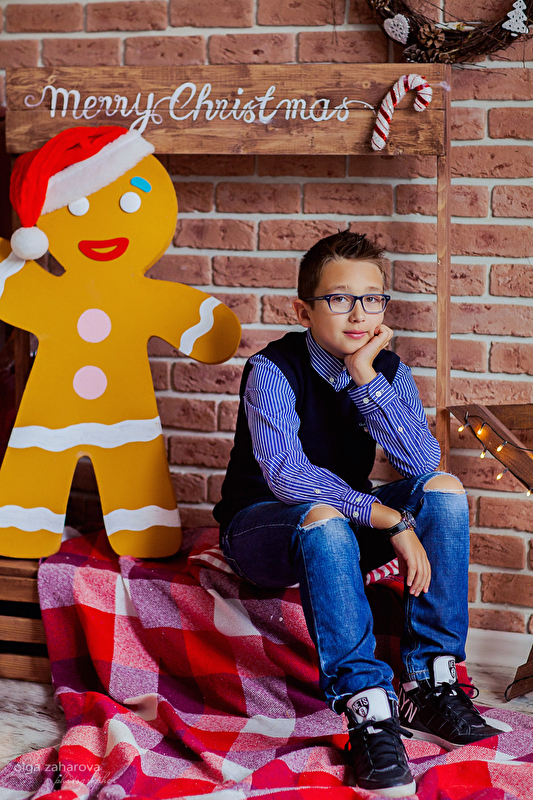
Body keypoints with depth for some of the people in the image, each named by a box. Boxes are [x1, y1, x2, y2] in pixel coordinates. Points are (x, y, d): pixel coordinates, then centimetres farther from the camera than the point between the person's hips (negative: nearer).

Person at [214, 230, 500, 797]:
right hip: (262, 527, -5)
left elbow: (422, 462, -18)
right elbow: (287, 474, -33)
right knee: (323, 517, -38)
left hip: (343, 527, 6)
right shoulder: (273, 370, -19)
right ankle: (368, 708, -39)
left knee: (443, 488, -17)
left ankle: (428, 683, -19)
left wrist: (366, 377, -26)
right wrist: (392, 521, -36)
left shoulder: (386, 371, -3)